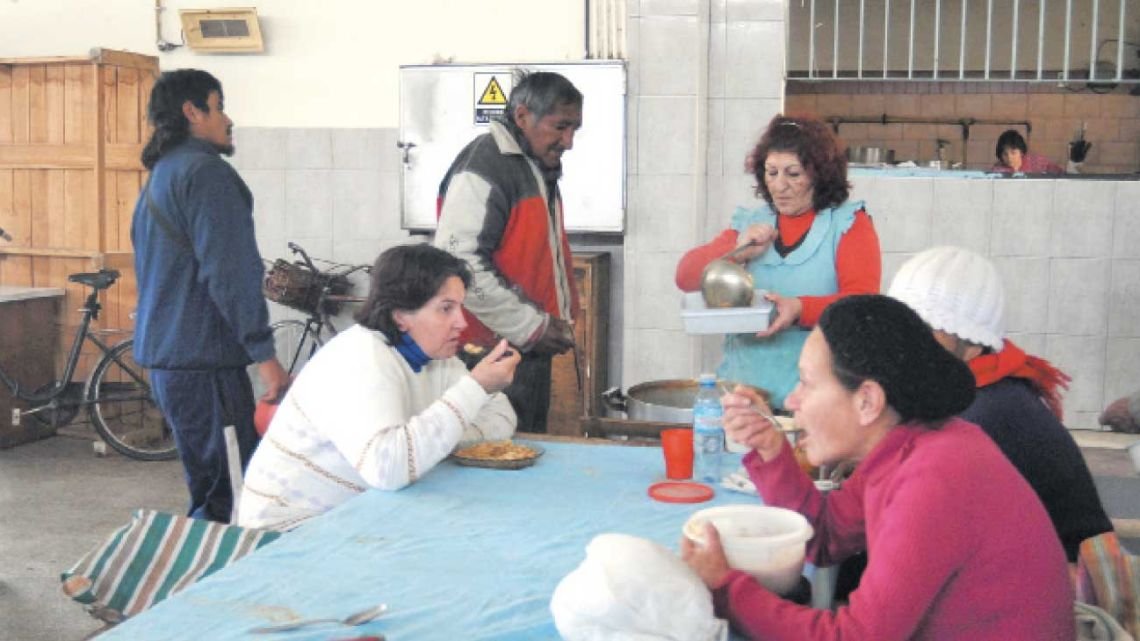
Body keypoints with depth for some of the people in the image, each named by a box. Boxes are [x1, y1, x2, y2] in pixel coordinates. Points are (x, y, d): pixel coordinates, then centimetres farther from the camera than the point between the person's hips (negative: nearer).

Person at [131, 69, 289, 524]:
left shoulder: (159, 177, 20)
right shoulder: (206, 171, -11)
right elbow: (230, 273, -19)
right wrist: (265, 355, -18)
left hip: (165, 358, 10)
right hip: (204, 360, -10)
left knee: (206, 487, 15)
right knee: (217, 498, -6)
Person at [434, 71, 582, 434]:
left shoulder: (540, 168, 17)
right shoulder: (483, 169, -15)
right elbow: (459, 264, -24)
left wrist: (559, 319, 14)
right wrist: (531, 326, -19)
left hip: (533, 350, 10)